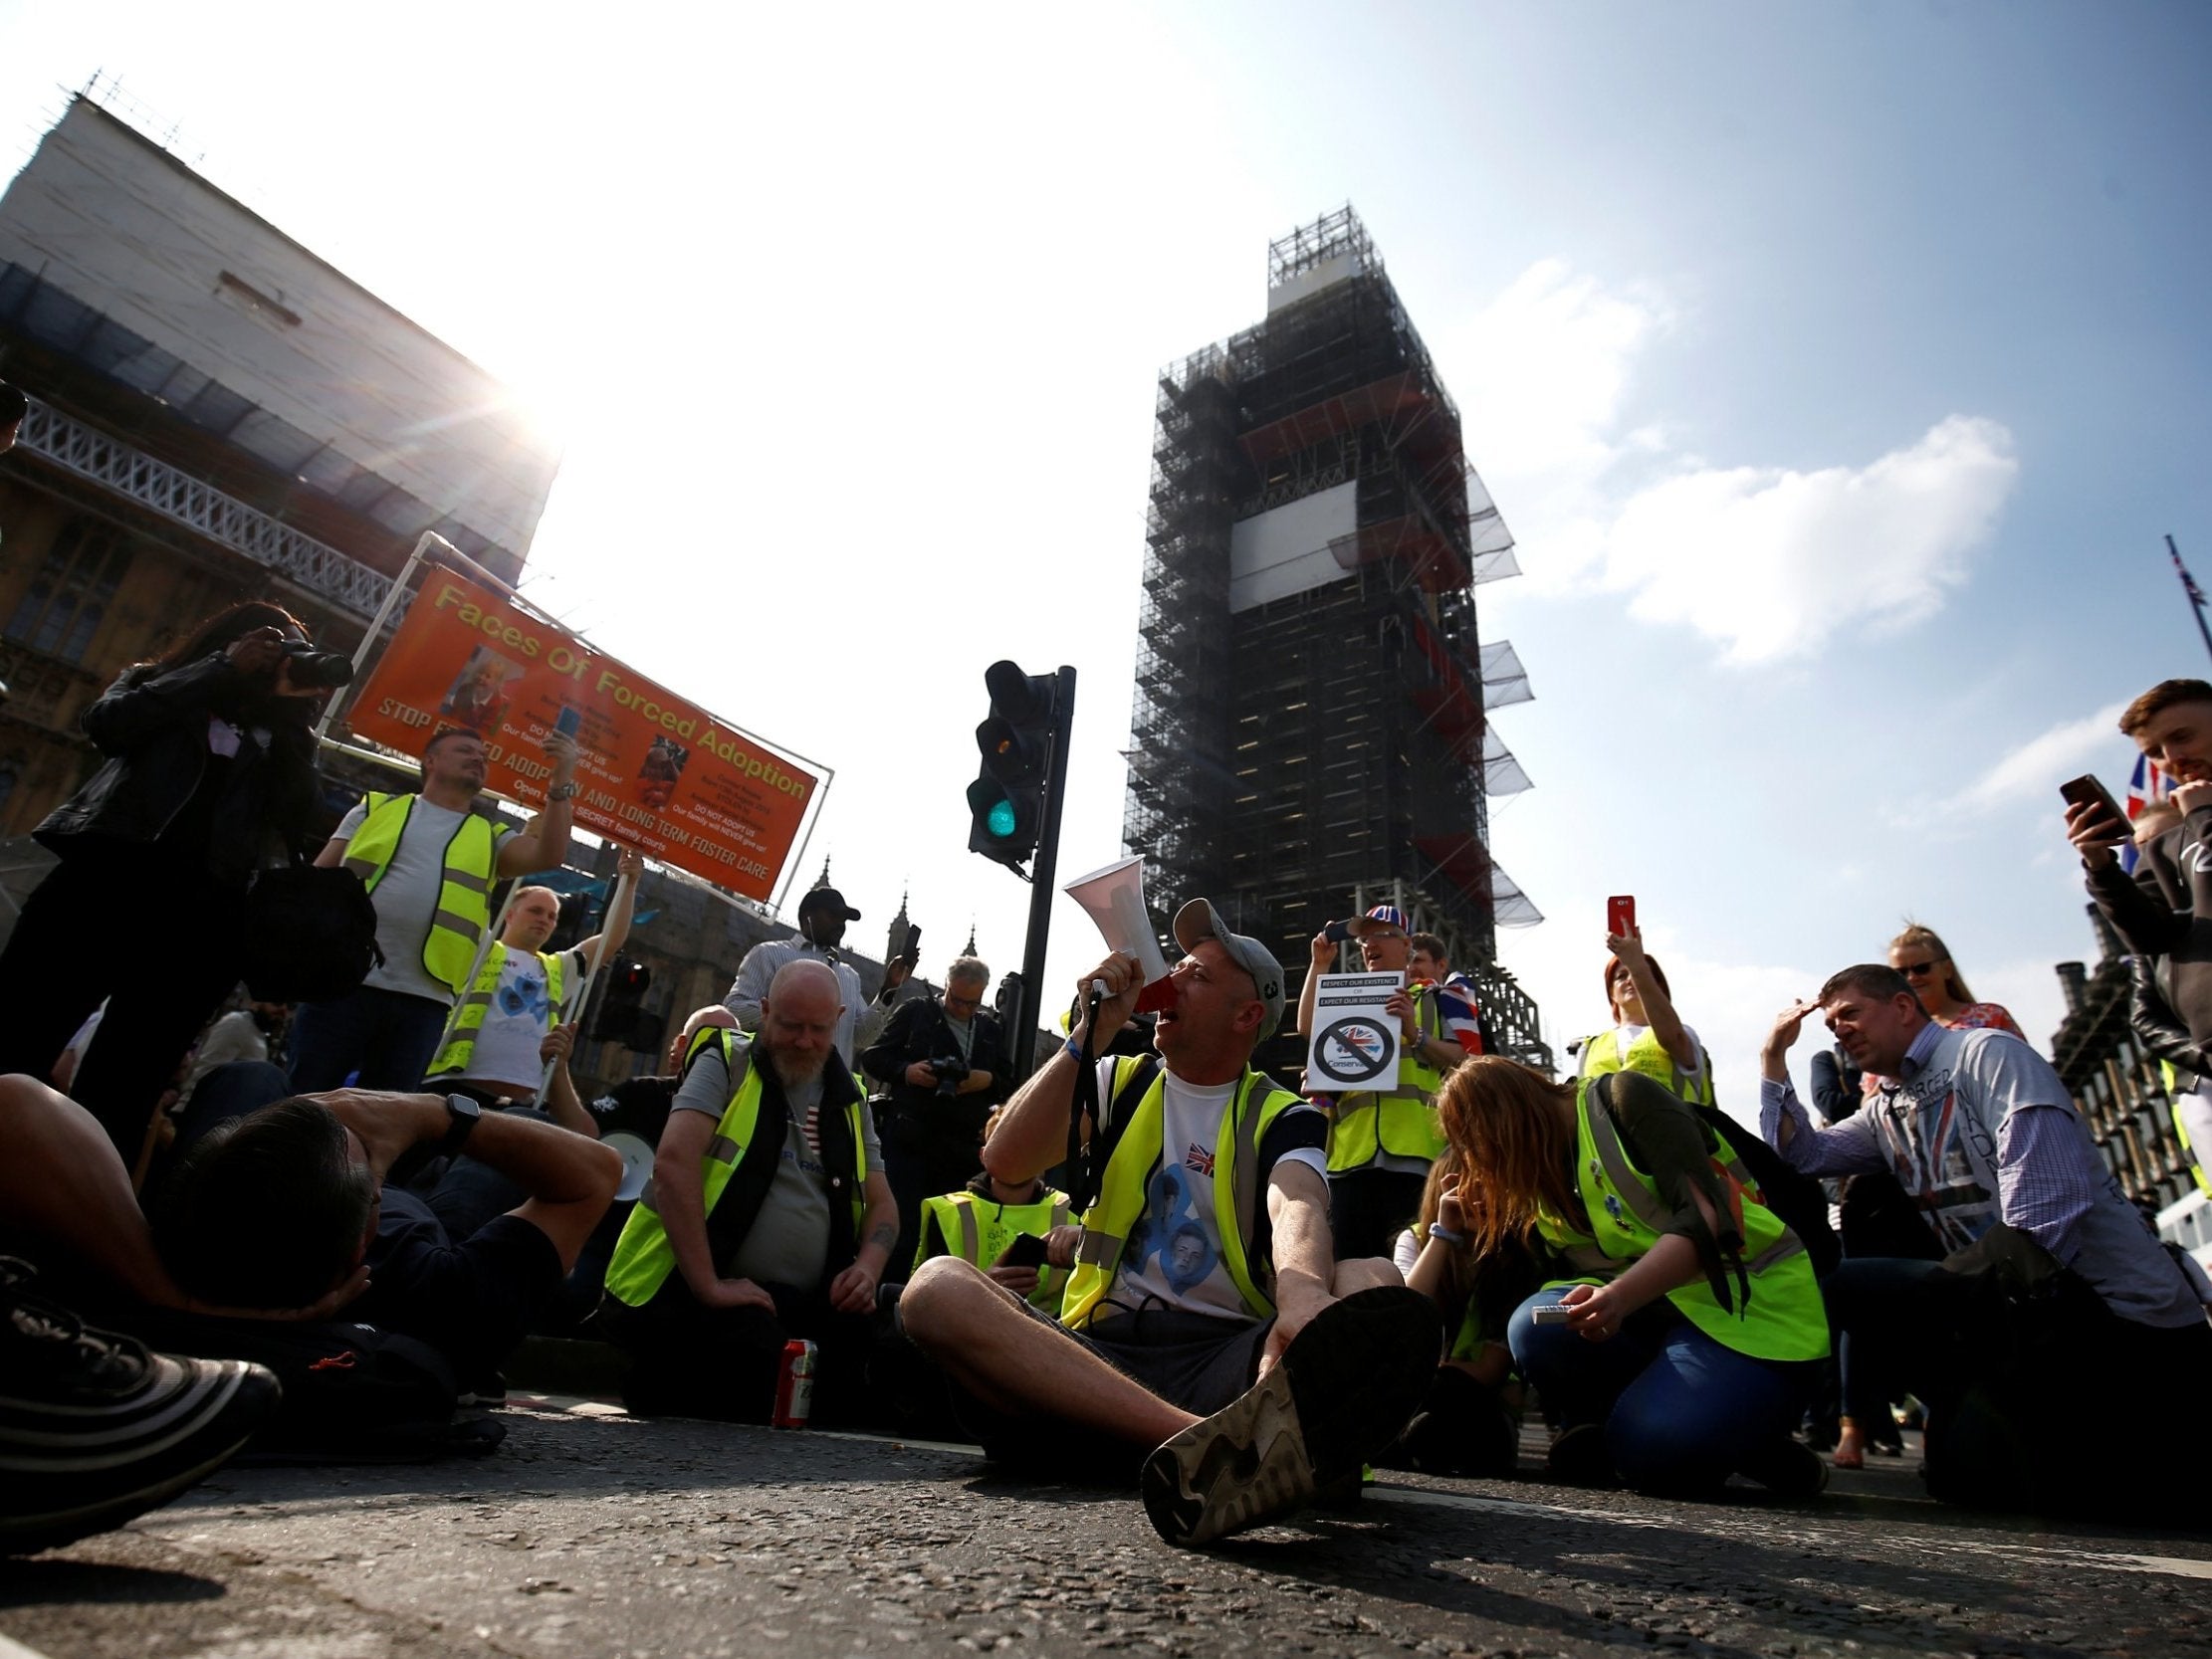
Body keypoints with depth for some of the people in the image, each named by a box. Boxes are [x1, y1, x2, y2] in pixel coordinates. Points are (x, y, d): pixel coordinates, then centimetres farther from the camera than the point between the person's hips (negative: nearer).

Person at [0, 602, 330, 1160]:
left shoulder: (283, 741, 20)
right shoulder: (154, 681, 19)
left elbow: (297, 831, 5)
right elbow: (105, 724, -3)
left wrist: (290, 708, 2)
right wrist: (222, 669, -1)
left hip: (197, 921, 1)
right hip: (105, 881, -1)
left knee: (119, 1099, 2)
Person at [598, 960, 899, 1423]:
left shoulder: (849, 1099, 13)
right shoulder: (727, 1064, -1)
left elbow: (881, 1203, 17)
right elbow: (674, 1161, -16)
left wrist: (868, 1268, -5)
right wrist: (709, 1285, -22)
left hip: (805, 1304, 5)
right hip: (699, 1292, -4)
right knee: (760, 1359, -34)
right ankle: (660, 1381, 0)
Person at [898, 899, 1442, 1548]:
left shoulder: (1282, 1117, 11)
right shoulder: (1118, 1081, 18)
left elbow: (1297, 1209, -13)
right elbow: (1005, 1164, 3)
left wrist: (1304, 1291, -37)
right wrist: (1090, 1033, 1)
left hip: (1227, 1355, -1)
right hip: (1099, 1348, 2)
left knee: (1378, 1284, -27)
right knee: (937, 1287, -28)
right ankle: (1225, 1443, -46)